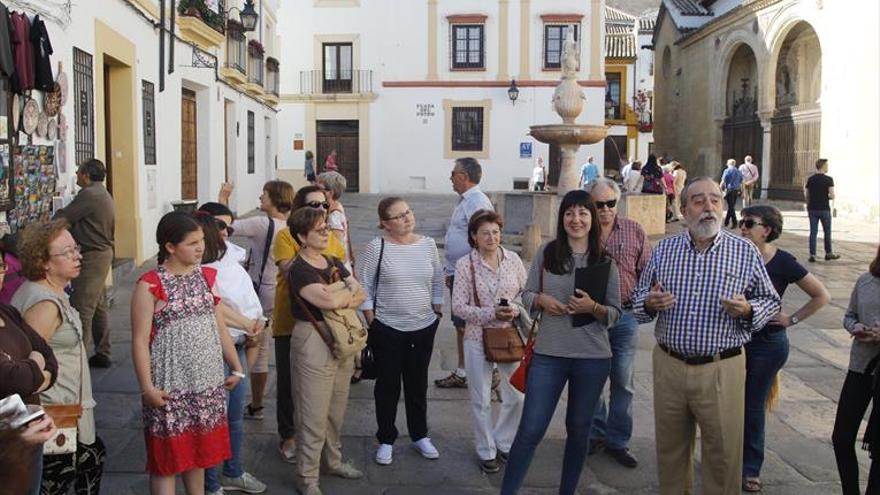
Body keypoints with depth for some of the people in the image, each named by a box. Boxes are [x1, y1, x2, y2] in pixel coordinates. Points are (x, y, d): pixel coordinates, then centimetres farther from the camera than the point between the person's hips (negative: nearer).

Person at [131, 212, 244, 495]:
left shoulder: (207, 277, 7)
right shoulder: (150, 285, -12)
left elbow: (220, 328, 12)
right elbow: (140, 341, -12)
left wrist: (236, 367, 14)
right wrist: (147, 387, -16)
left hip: (207, 382, 5)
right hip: (170, 385, -5)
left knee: (198, 451, 17)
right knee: (168, 455, 4)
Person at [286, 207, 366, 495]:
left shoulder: (334, 263, 12)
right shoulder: (299, 270, -13)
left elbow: (360, 295, 4)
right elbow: (329, 301, -25)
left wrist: (342, 299, -16)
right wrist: (350, 292, -6)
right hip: (313, 340, -7)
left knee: (337, 409, 17)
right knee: (313, 414, -1)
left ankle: (333, 461, 34)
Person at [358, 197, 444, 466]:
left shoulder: (428, 244, 1)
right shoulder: (376, 247, -10)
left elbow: (438, 282, 10)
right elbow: (364, 288, -5)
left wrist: (437, 313, 8)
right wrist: (373, 322, -6)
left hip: (424, 328, 3)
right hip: (387, 330, -3)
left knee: (418, 384, 16)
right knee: (388, 385, 9)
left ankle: (420, 435, 32)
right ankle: (386, 440, 24)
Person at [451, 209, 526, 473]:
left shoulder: (512, 259, 0)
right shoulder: (465, 264, -8)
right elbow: (459, 306, -10)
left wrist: (517, 311, -15)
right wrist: (492, 314, -21)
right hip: (478, 338, -2)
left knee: (517, 395, 9)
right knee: (481, 399, 9)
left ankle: (504, 442, 33)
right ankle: (487, 451, 27)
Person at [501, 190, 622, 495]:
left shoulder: (605, 262, -1)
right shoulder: (546, 253, 0)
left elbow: (615, 314, 1)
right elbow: (527, 295, 7)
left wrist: (593, 307, -19)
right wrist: (542, 300, -14)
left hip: (593, 358, 1)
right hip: (549, 354, -1)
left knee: (579, 429, 15)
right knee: (530, 430, -2)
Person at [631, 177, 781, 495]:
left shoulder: (745, 251, -1)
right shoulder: (664, 249, 5)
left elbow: (771, 301, 6)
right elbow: (638, 298, 13)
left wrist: (747, 310, -15)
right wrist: (649, 303, -10)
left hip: (721, 369, -2)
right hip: (669, 365, 2)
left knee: (723, 454, 7)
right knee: (670, 449, 16)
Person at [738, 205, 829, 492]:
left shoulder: (782, 262, -11)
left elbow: (821, 296, -2)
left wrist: (792, 319, -5)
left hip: (768, 342, -3)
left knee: (753, 406, 6)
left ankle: (750, 469, 21)